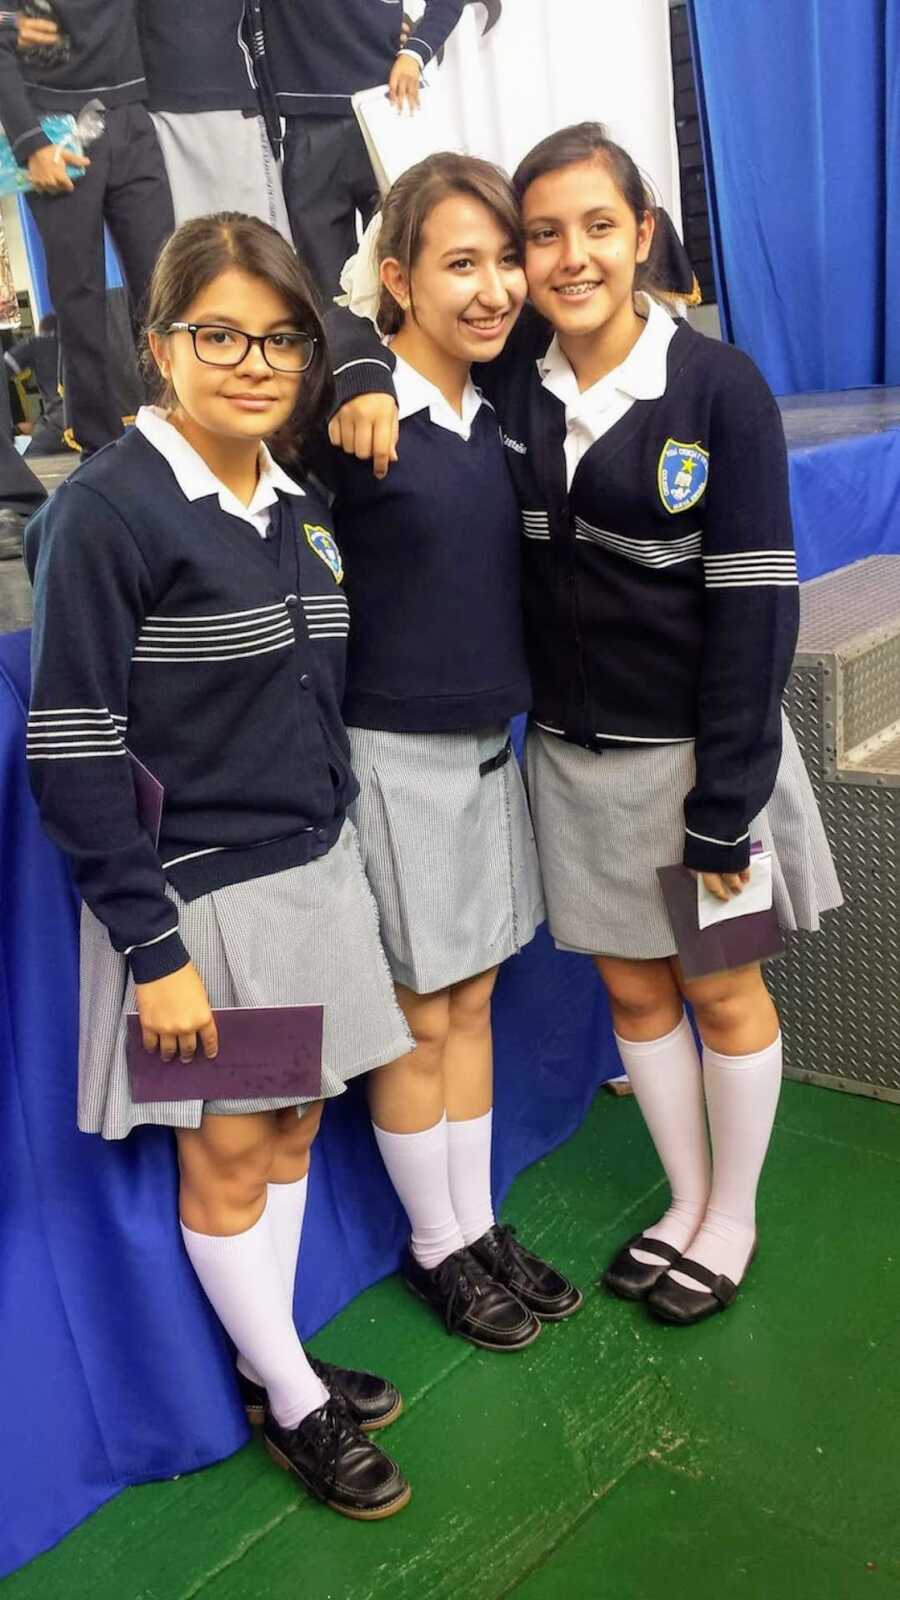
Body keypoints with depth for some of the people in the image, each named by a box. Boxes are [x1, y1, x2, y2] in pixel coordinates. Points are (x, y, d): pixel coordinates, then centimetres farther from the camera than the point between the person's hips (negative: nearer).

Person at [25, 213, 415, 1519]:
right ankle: (298, 1407, 28)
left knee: (294, 1124, 17)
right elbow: (71, 753, -17)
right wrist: (152, 949, -17)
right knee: (228, 1152, 9)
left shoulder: (301, 505, 7)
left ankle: (272, 1359, 37)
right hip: (195, 893, -7)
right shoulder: (103, 513, -15)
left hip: (313, 871, 7)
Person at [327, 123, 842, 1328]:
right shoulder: (505, 371, -2)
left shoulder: (720, 388, -13)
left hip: (693, 751, -3)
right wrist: (362, 372, -15)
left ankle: (733, 1220, 35)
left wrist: (725, 805, -17)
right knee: (633, 990, 17)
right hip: (570, 752, 4)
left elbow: (753, 604, -15)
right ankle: (685, 1203, 39)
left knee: (722, 992, 13)